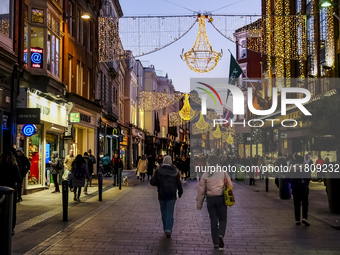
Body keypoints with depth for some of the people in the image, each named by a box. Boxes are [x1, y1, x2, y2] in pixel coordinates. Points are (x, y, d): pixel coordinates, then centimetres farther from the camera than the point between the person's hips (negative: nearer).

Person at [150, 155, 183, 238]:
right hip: (172, 195, 0)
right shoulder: (175, 171, -2)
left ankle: (165, 228, 24)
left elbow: (152, 182, -9)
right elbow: (178, 183, 5)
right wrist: (180, 192, 19)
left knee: (164, 212, 14)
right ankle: (168, 229, -13)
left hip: (162, 195, 0)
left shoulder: (158, 171, -7)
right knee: (170, 212, 0)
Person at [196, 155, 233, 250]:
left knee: (213, 220, 11)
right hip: (221, 198, -1)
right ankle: (221, 235, -16)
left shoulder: (205, 175, -1)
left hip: (210, 199, 1)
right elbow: (230, 186, 0)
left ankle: (215, 242, 13)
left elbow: (201, 190, 1)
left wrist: (199, 203, 8)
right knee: (222, 219, 10)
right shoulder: (223, 172, -2)